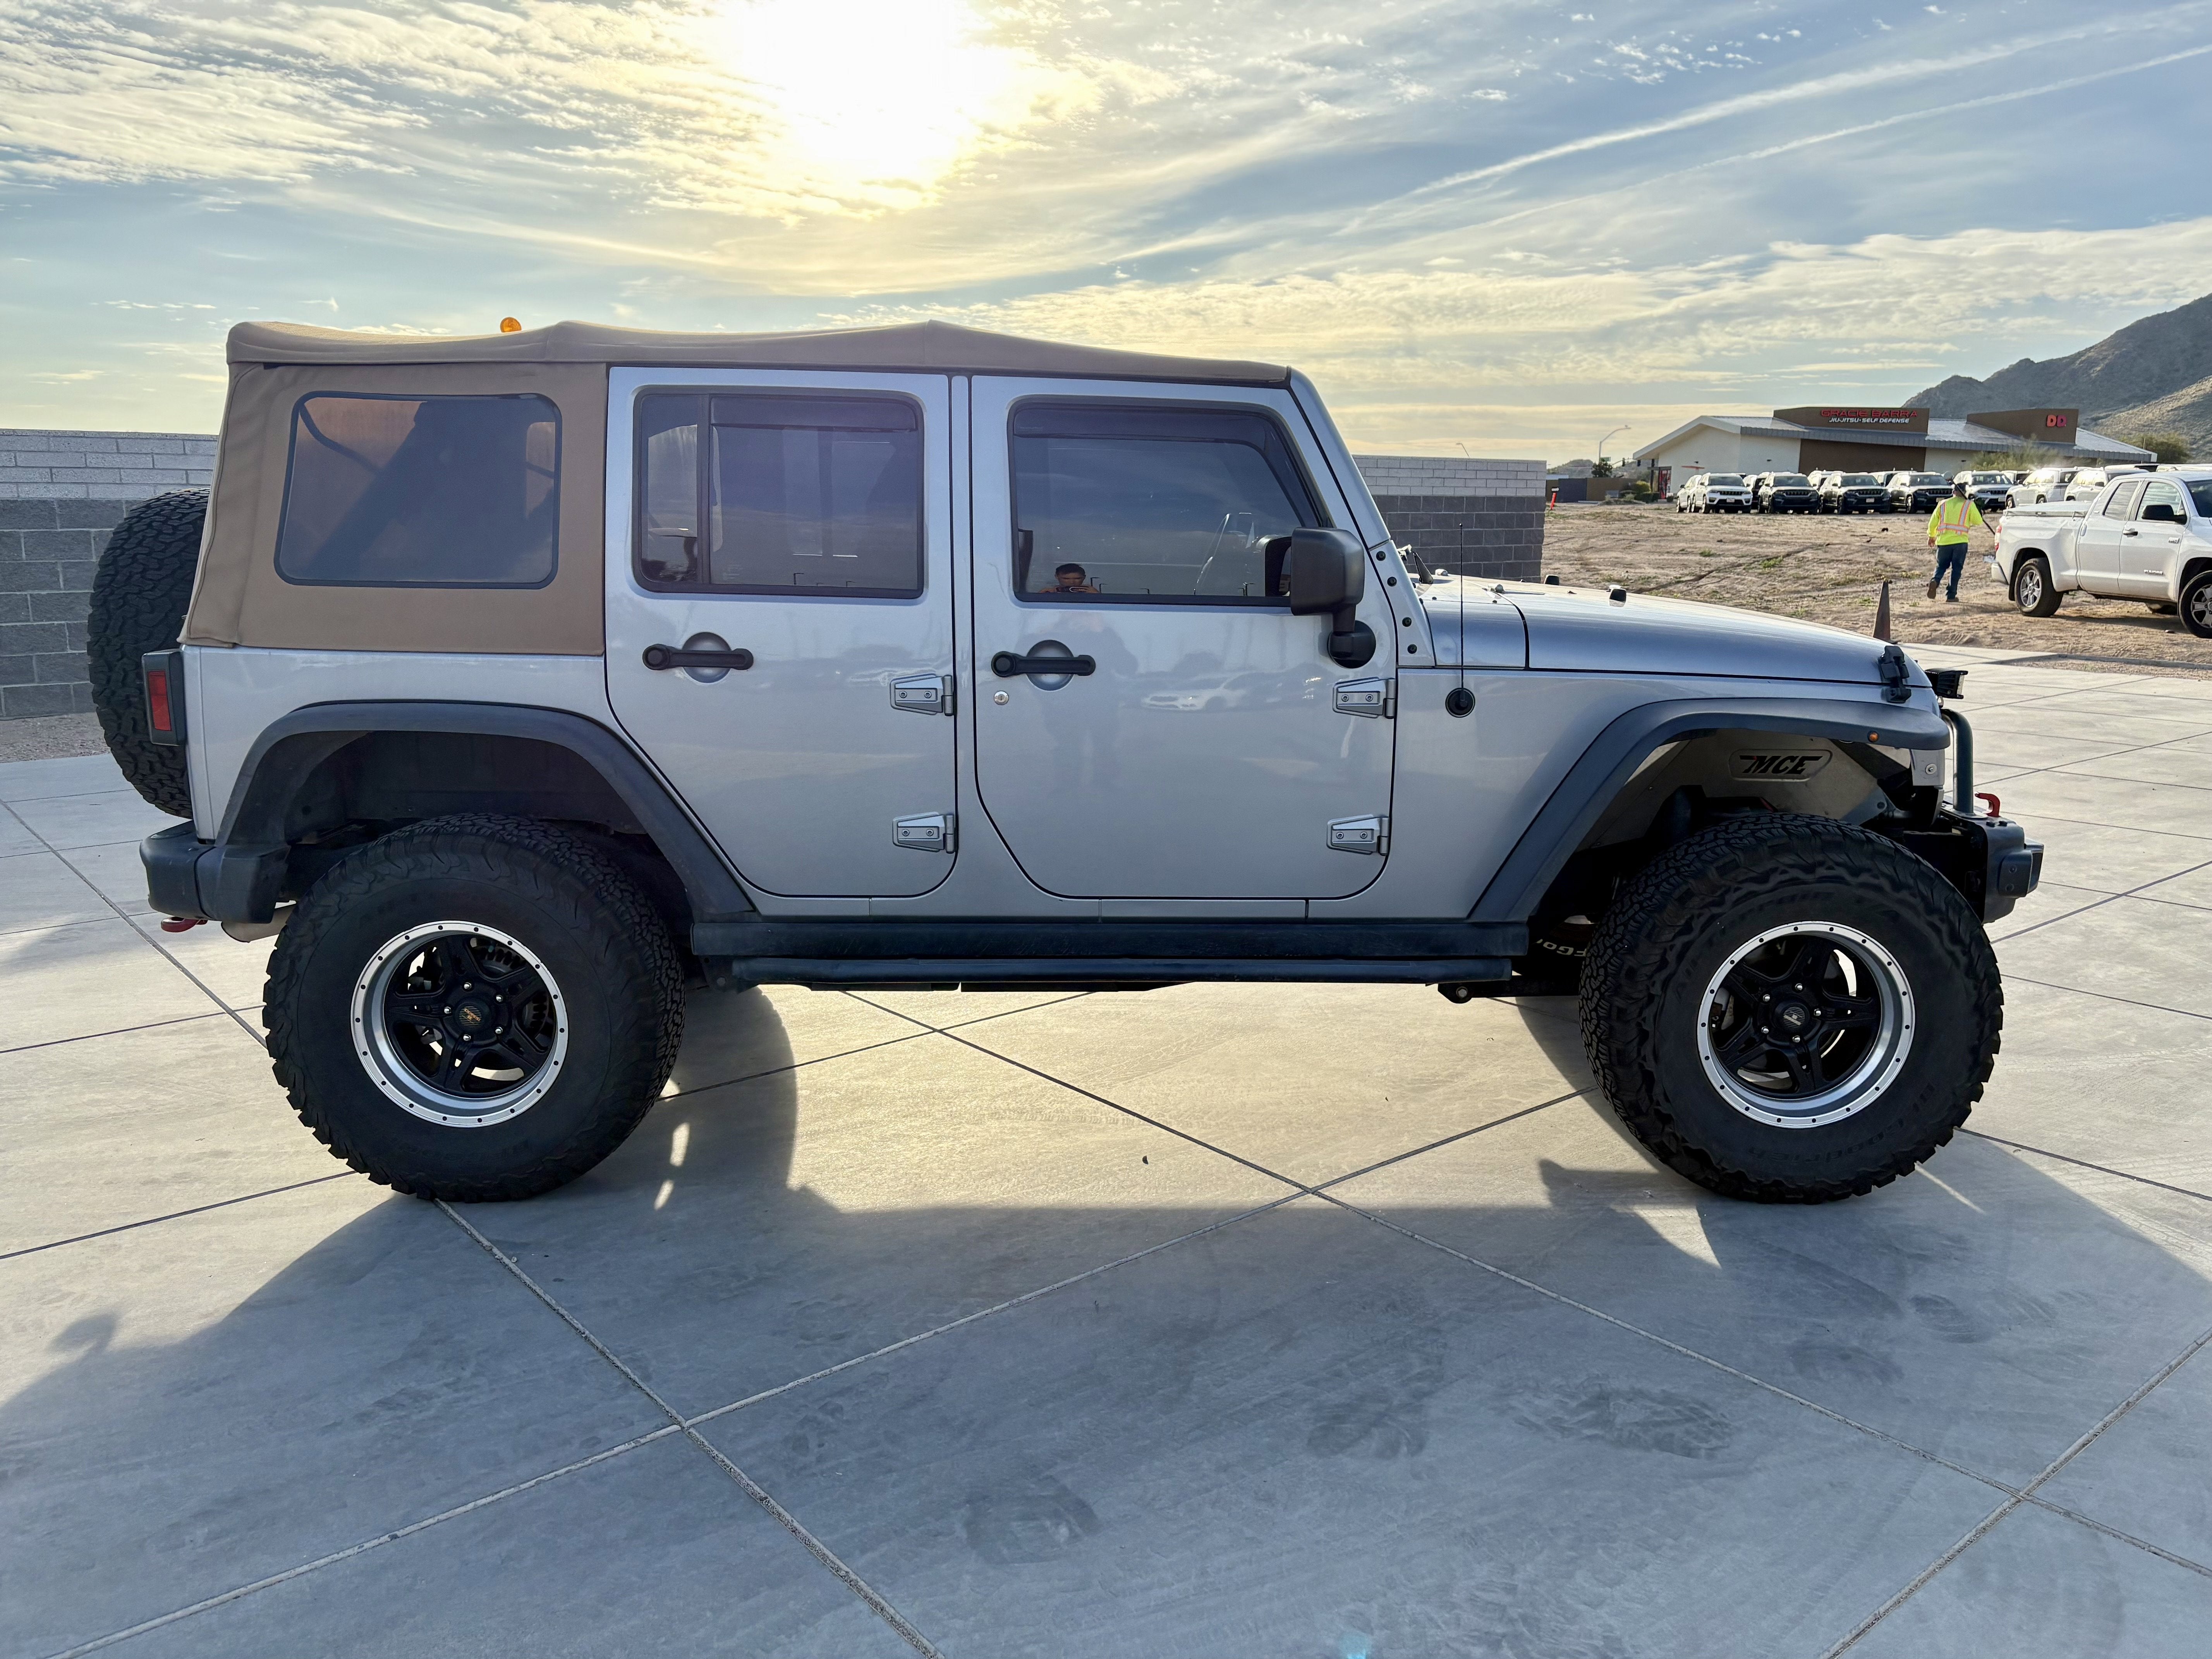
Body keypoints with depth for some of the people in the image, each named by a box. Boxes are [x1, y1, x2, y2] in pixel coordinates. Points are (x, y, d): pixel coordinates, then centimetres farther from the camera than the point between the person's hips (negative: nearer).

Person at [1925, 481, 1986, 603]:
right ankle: (1951, 596, 3)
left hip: (1943, 541, 2)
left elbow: (1933, 522, 10)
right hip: (1960, 542, -2)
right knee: (1957, 569, 6)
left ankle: (1935, 581, -17)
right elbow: (1978, 522, 3)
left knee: (1941, 566, 14)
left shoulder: (1943, 504, 7)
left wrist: (1932, 536, 25)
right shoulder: (1969, 505, 1)